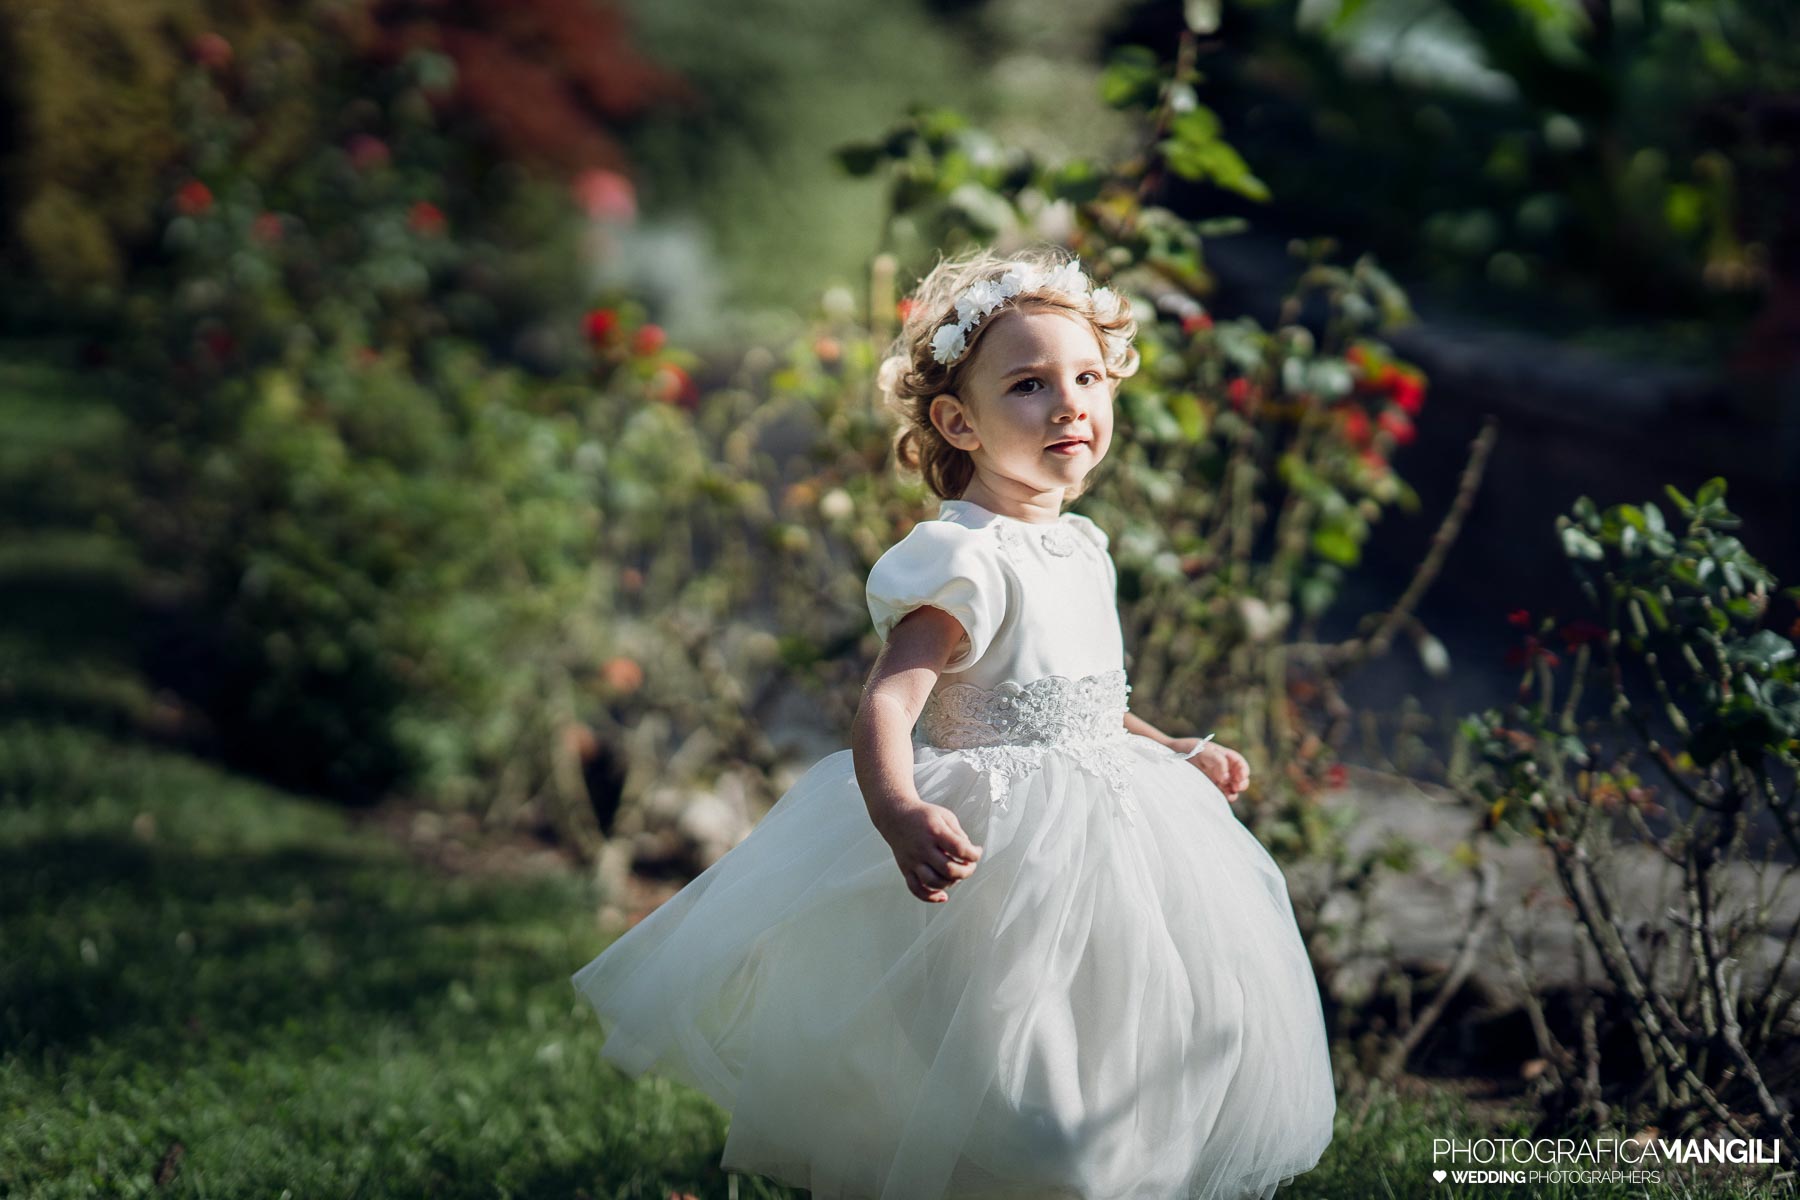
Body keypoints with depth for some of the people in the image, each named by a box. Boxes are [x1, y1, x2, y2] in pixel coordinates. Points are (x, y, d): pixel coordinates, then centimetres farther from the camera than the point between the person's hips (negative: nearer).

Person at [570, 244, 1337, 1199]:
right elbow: (888, 702, -30)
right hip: (994, 856, -9)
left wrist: (1170, 752, 30)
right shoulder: (964, 560, -19)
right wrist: (900, 815, -47)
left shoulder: (1081, 549, 9)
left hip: (1099, 827, 9)